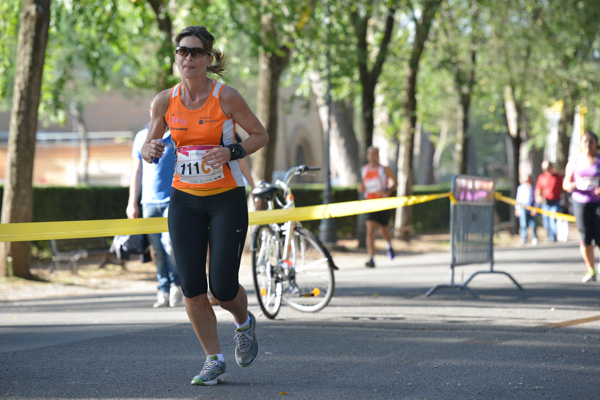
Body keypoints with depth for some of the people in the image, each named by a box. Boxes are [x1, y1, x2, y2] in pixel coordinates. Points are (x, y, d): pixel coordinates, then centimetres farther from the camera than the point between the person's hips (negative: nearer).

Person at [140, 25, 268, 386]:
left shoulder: (226, 97, -11)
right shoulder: (165, 101, -1)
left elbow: (261, 135, -1)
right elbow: (149, 147, 10)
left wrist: (231, 152, -19)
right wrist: (151, 150, -14)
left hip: (227, 200, -3)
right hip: (185, 200, 3)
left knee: (223, 288, -7)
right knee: (192, 289, -4)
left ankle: (245, 323, 29)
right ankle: (215, 362, 12)